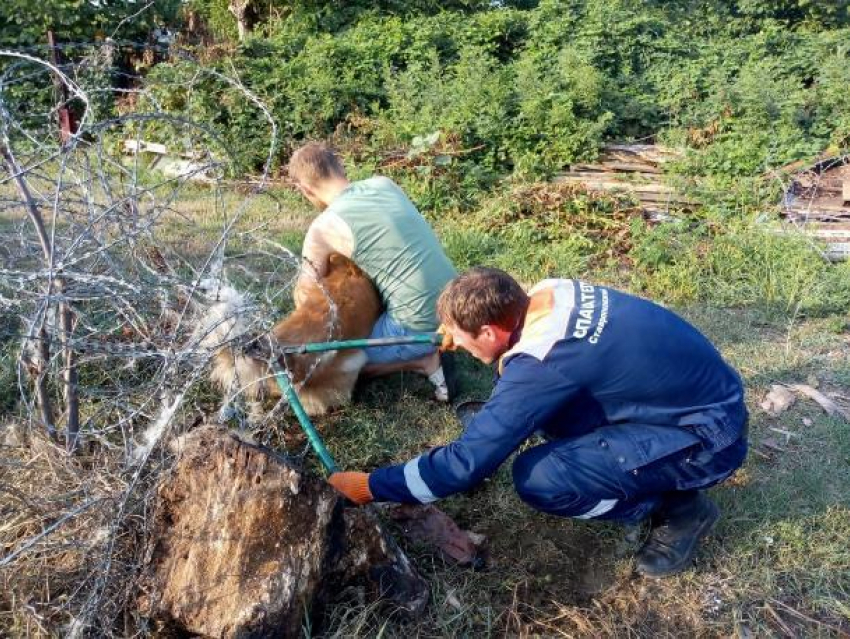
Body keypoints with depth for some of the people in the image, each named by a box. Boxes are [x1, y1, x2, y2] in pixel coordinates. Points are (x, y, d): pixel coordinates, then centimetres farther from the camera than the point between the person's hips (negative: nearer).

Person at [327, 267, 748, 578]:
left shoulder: (542, 363, -30)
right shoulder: (550, 294, -6)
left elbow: (466, 462, -25)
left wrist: (371, 486, -15)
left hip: (711, 435, -9)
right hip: (701, 391, 9)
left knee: (538, 478, -23)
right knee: (536, 405, 4)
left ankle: (678, 508, 1)